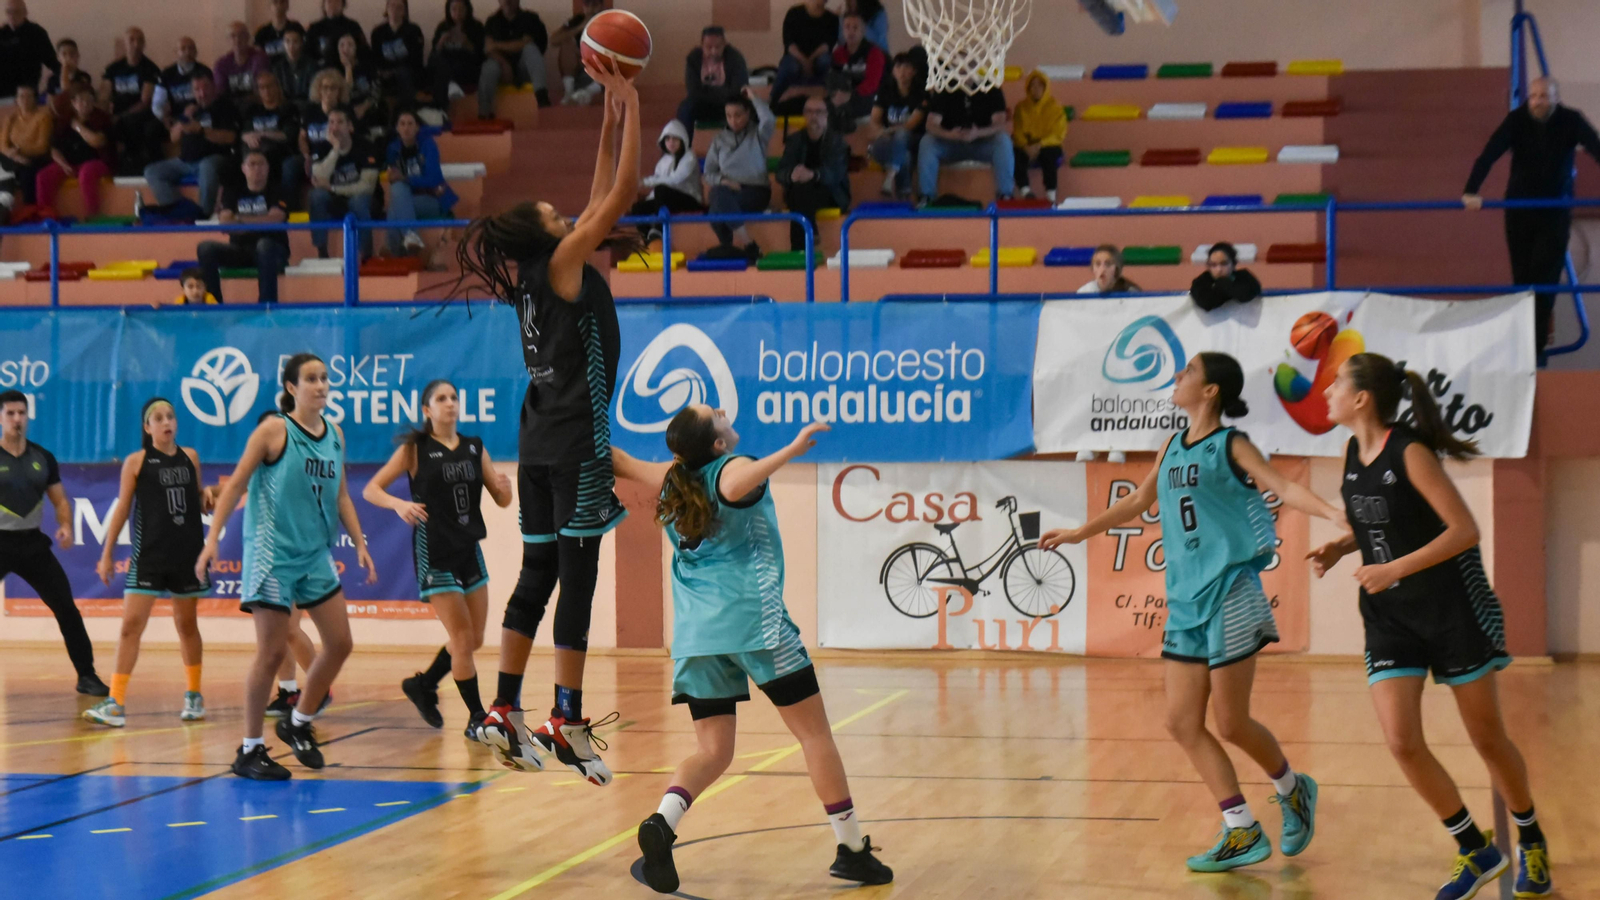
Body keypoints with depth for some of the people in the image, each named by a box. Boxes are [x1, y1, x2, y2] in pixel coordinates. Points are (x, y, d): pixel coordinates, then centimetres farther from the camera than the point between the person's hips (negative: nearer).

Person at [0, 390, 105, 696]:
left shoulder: (42, 458, 6)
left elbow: (60, 500, 11)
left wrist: (66, 527, -8)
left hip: (32, 542, 4)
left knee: (66, 608, 2)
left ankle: (86, 675, 10)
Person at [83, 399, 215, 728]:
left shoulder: (190, 457, 7)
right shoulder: (136, 462, -2)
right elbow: (123, 508, 1)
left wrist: (208, 495, -5)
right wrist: (107, 553, 0)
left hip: (188, 553, 3)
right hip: (149, 555, -3)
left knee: (186, 624, 13)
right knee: (131, 625, -8)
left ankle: (194, 695, 25)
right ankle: (116, 702, -8)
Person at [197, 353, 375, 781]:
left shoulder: (335, 434, 9)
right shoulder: (273, 430, -8)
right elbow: (235, 485, -9)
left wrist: (359, 544, 10)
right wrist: (212, 539, -15)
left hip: (316, 554, 6)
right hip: (273, 554, -6)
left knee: (339, 642, 5)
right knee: (272, 652, -5)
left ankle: (299, 723, 23)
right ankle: (249, 750, 6)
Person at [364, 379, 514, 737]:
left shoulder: (475, 448, 7)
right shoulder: (415, 449, -5)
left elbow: (502, 501, 8)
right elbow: (370, 490, -7)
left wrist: (504, 487, -16)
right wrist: (399, 504, -27)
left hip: (469, 550, 6)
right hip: (434, 553, -6)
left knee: (474, 639, 10)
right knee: (462, 637, -6)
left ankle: (423, 685, 32)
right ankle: (477, 717, 4)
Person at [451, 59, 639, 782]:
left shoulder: (538, 276, 15)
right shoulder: (562, 262, -6)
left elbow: (601, 195, 23)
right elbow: (623, 192, -10)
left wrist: (611, 113, 22)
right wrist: (629, 105, -2)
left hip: (540, 444, 8)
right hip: (576, 443, -8)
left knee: (537, 575, 9)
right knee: (577, 577, -7)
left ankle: (503, 713, 7)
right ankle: (567, 721, -7)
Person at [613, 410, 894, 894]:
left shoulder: (671, 480, 14)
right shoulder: (732, 469, -5)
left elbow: (621, 463, 30)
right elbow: (737, 485, -29)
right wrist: (791, 450, -35)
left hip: (696, 632, 6)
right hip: (751, 619, -6)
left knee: (712, 752, 7)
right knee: (814, 732, 4)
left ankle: (662, 821, -20)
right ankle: (852, 850, 6)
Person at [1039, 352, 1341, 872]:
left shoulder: (1230, 445, -4)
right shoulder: (1173, 447, 15)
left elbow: (1283, 487, -17)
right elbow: (1138, 501, 29)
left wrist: (1332, 514, -35)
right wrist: (1080, 533, 37)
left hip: (1228, 593, -7)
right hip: (1186, 598, 7)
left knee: (1231, 723, -4)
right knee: (1183, 722, 1)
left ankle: (1292, 790, 24)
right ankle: (1243, 834, 7)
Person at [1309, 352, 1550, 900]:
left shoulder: (1409, 453, -18)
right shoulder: (1354, 452, 3)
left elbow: (1464, 530, -20)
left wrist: (1395, 569, -23)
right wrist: (1339, 548, 0)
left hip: (1450, 605, -6)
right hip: (1388, 615, 6)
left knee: (1487, 737, 5)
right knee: (1402, 742, -7)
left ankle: (1531, 843, 28)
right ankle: (1476, 852, 9)